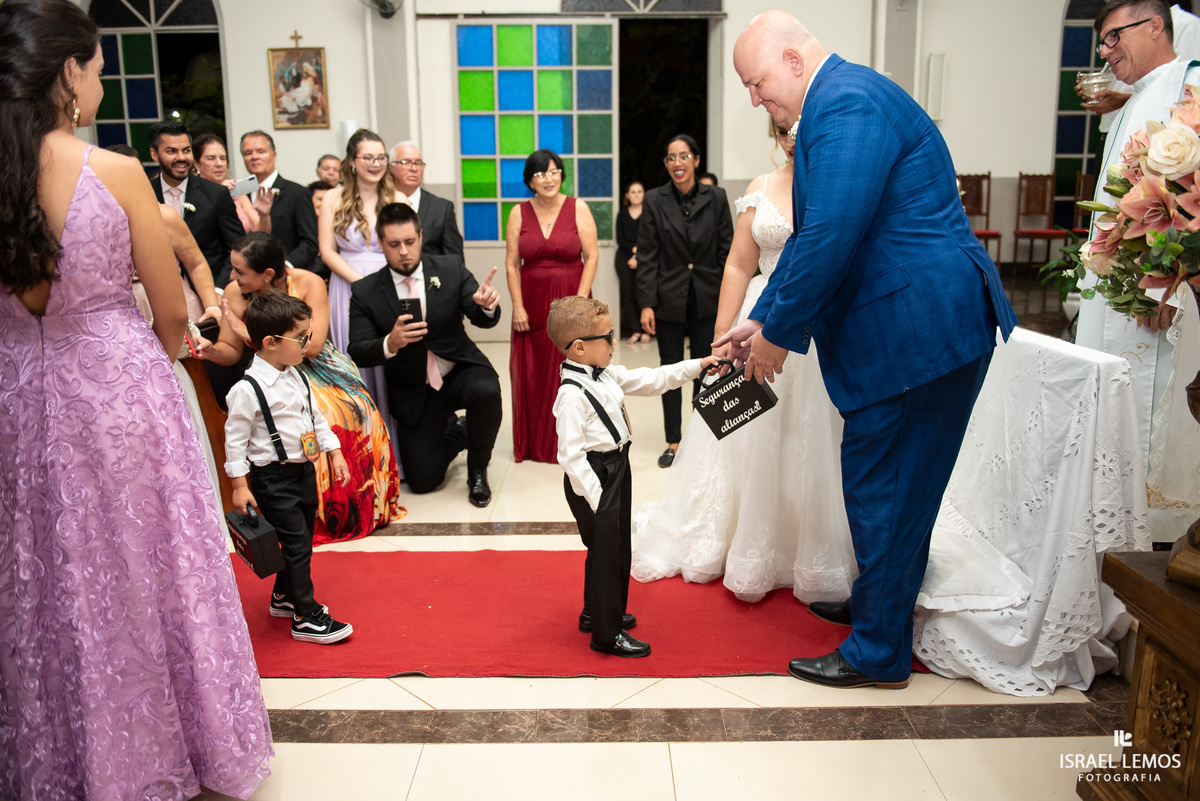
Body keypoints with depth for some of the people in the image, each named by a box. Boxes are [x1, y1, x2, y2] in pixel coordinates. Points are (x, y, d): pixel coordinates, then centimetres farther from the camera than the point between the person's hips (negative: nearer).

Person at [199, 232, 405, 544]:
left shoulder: (309, 284, -14)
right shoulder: (234, 293, -7)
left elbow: (312, 345, -22)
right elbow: (231, 352, 2)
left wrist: (249, 332, -21)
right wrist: (212, 350, -23)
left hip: (318, 368, 0)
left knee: (352, 411, -27)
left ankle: (355, 504, -4)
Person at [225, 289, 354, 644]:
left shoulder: (295, 377, 5)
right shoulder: (248, 390, -20)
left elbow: (315, 416, 16)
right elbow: (235, 438, -15)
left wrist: (334, 452, 14)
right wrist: (239, 485, -14)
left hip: (304, 469, 8)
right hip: (274, 478, -8)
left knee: (303, 539, 18)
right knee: (296, 544, -3)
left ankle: (283, 596, 38)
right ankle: (305, 618, 9)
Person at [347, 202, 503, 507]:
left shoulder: (451, 269, -6)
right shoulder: (365, 292, -9)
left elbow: (483, 320, -10)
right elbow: (358, 353, -12)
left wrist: (487, 305, -36)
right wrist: (390, 343, -34)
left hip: (460, 371, 0)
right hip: (413, 389, 0)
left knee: (487, 390, -35)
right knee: (422, 480, -5)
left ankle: (477, 470, -6)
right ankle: (454, 433, 31)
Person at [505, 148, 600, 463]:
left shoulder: (578, 209, 0)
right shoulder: (519, 213, 4)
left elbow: (592, 257, -3)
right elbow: (511, 264, 3)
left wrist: (580, 300, -10)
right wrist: (518, 306, -5)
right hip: (532, 304, 2)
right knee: (530, 374, 4)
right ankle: (533, 445, 17)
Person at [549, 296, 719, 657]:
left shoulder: (607, 374, 5)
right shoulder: (571, 394, -24)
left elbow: (649, 380, 15)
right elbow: (571, 455, -24)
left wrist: (697, 366, 12)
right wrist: (594, 497, -22)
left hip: (616, 470, 10)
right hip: (594, 480, -10)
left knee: (618, 549, 21)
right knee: (605, 554, 1)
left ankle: (597, 612, 41)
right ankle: (607, 634, 16)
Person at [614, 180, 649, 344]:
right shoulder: (622, 215, 13)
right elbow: (620, 239, 7)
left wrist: (638, 257, -9)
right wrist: (634, 249, -9)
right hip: (624, 257, 3)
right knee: (627, 294, -3)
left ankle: (645, 330, -1)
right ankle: (635, 330, 2)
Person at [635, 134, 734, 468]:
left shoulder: (716, 197, 0)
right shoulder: (655, 200, -3)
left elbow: (727, 250, 2)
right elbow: (646, 256, -3)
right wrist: (646, 303, -9)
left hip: (707, 299, 1)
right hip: (669, 300, 0)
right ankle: (673, 442, 18)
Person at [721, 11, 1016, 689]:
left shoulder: (847, 103, -17)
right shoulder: (834, 106, 17)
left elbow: (830, 238, -25)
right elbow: (808, 236, 19)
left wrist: (778, 335, -13)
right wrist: (761, 321, 14)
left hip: (921, 327, -10)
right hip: (916, 326, 10)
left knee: (884, 488, 0)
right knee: (893, 482, 21)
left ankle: (879, 654, 15)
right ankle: (877, 603, 38)